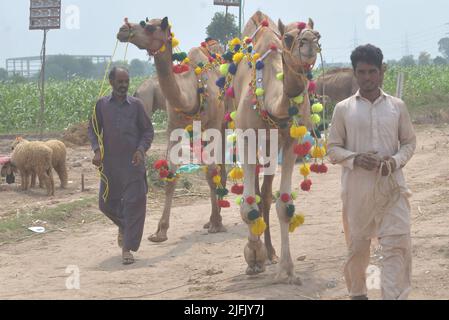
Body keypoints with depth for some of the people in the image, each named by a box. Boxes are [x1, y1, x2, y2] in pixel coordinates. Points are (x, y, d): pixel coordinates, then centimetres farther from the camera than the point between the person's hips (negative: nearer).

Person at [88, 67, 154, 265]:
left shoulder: (136, 105, 1)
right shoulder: (101, 105, 3)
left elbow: (148, 131, 5)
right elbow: (93, 129, 8)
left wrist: (141, 149, -11)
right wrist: (96, 150, -8)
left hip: (133, 162, -2)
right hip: (109, 162, 2)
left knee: (133, 204, -5)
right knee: (106, 203, 9)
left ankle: (127, 249, 2)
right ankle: (123, 226, 42)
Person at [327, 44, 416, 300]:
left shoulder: (397, 106, 5)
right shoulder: (343, 109, 2)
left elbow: (410, 142, 11)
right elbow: (334, 149, 5)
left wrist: (396, 160, -9)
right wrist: (355, 159, -14)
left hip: (392, 186, 0)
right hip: (357, 188, 0)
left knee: (398, 245, -9)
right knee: (357, 246, 11)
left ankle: (395, 296, -7)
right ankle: (358, 293, 32)